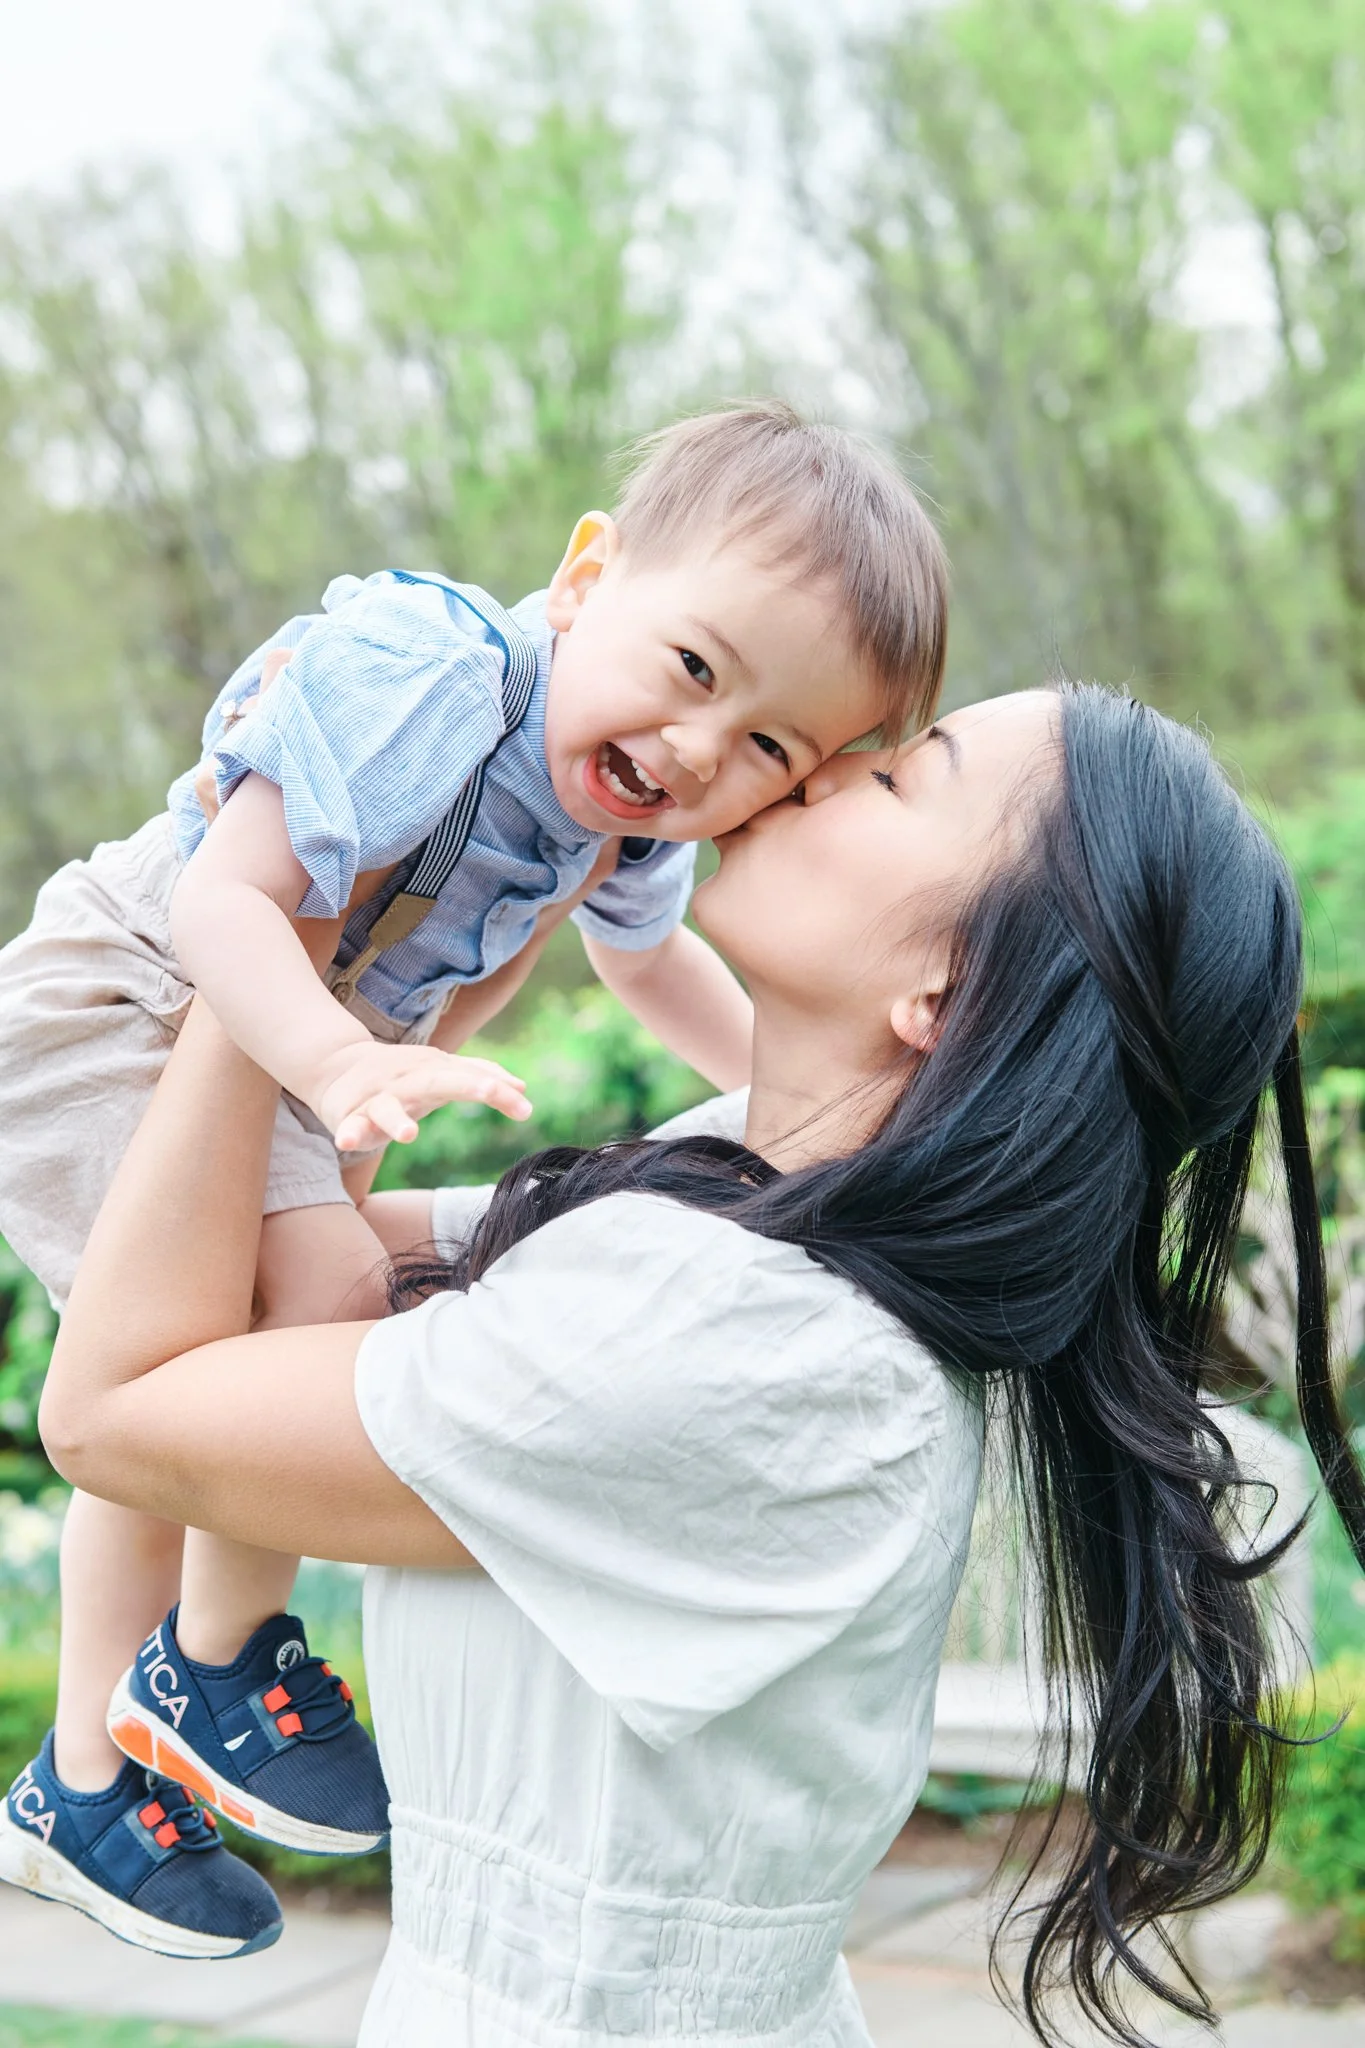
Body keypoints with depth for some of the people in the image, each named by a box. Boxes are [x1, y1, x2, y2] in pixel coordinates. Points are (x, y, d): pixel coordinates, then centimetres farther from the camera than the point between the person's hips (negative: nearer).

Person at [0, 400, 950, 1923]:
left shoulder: (643, 818, -7)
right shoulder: (419, 683, -34)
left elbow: (648, 956, 17)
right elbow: (223, 899, -37)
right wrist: (342, 1068, -52)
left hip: (303, 1039, 9)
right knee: (320, 1281, -29)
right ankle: (224, 1668, -6)